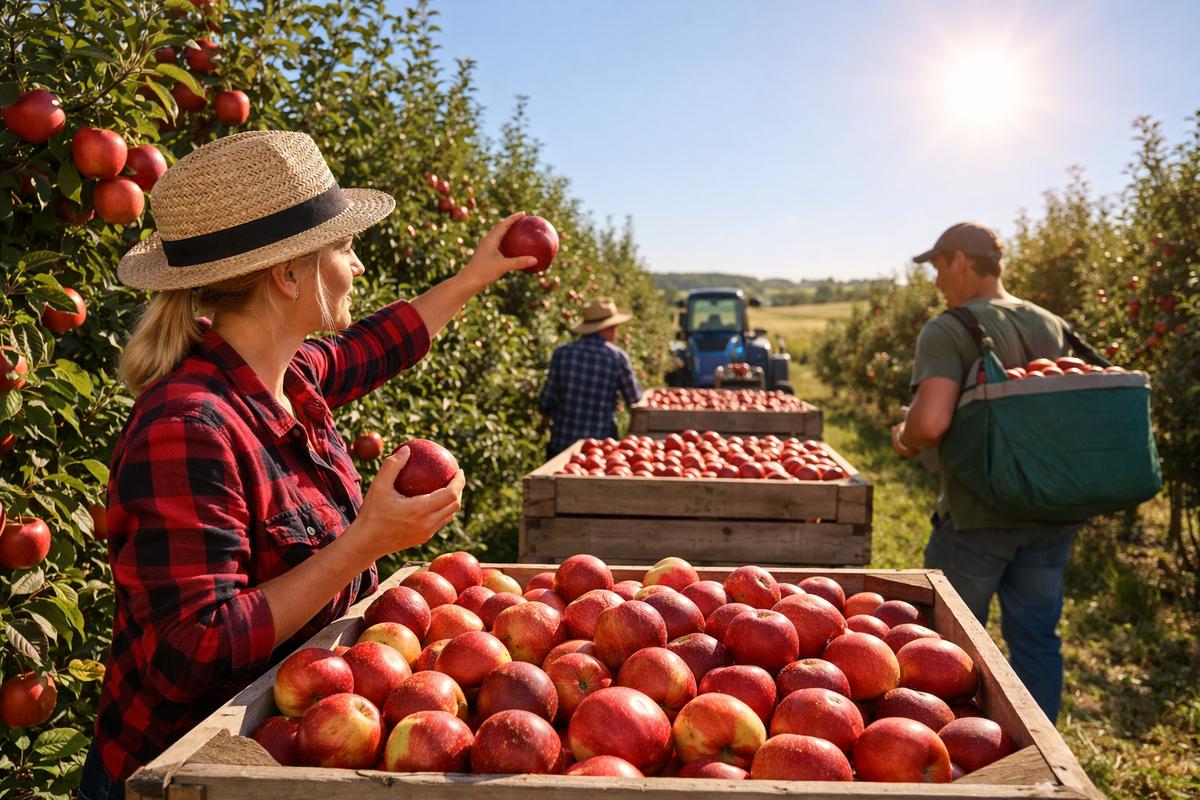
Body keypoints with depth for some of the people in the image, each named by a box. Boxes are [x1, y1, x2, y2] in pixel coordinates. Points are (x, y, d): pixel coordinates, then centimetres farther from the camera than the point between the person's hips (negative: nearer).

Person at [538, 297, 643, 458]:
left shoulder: (562, 353, -4)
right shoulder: (617, 357, -8)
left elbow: (546, 400, 0)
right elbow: (634, 398, 2)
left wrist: (546, 415, 22)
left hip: (561, 444, 2)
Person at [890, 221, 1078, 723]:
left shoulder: (948, 331, -14)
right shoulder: (1054, 328, 8)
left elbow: (931, 420, -27)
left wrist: (905, 439, -6)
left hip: (977, 516, -6)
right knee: (1036, 639, 16)